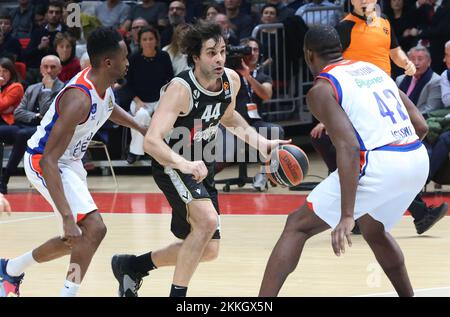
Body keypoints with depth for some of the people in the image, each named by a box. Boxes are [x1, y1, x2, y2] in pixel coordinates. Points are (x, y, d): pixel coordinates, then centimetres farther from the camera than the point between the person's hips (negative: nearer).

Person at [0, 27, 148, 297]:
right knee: (94, 228, -22)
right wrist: (67, 217, -42)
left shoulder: (103, 84, -6)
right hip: (43, 162, -9)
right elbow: (49, 160, -37)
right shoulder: (79, 99, -33)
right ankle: (68, 293, -15)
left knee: (78, 239, 18)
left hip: (71, 161, 9)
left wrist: (140, 127, 11)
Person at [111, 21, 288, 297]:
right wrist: (185, 164, -55)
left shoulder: (231, 80, -8)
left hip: (202, 167, 7)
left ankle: (131, 266, 30)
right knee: (207, 220, -31)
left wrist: (262, 143, 5)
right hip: (172, 164, -7)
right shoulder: (181, 89, -29)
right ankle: (177, 294, -17)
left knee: (208, 250, 11)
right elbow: (152, 141, -39)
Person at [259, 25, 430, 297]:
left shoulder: (321, 89, 0)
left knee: (298, 226, 5)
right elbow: (420, 126, 16)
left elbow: (348, 147, -16)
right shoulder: (373, 69, 21)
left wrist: (347, 216, -21)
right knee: (374, 231, 34)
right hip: (418, 162, 7)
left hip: (378, 164, -7)